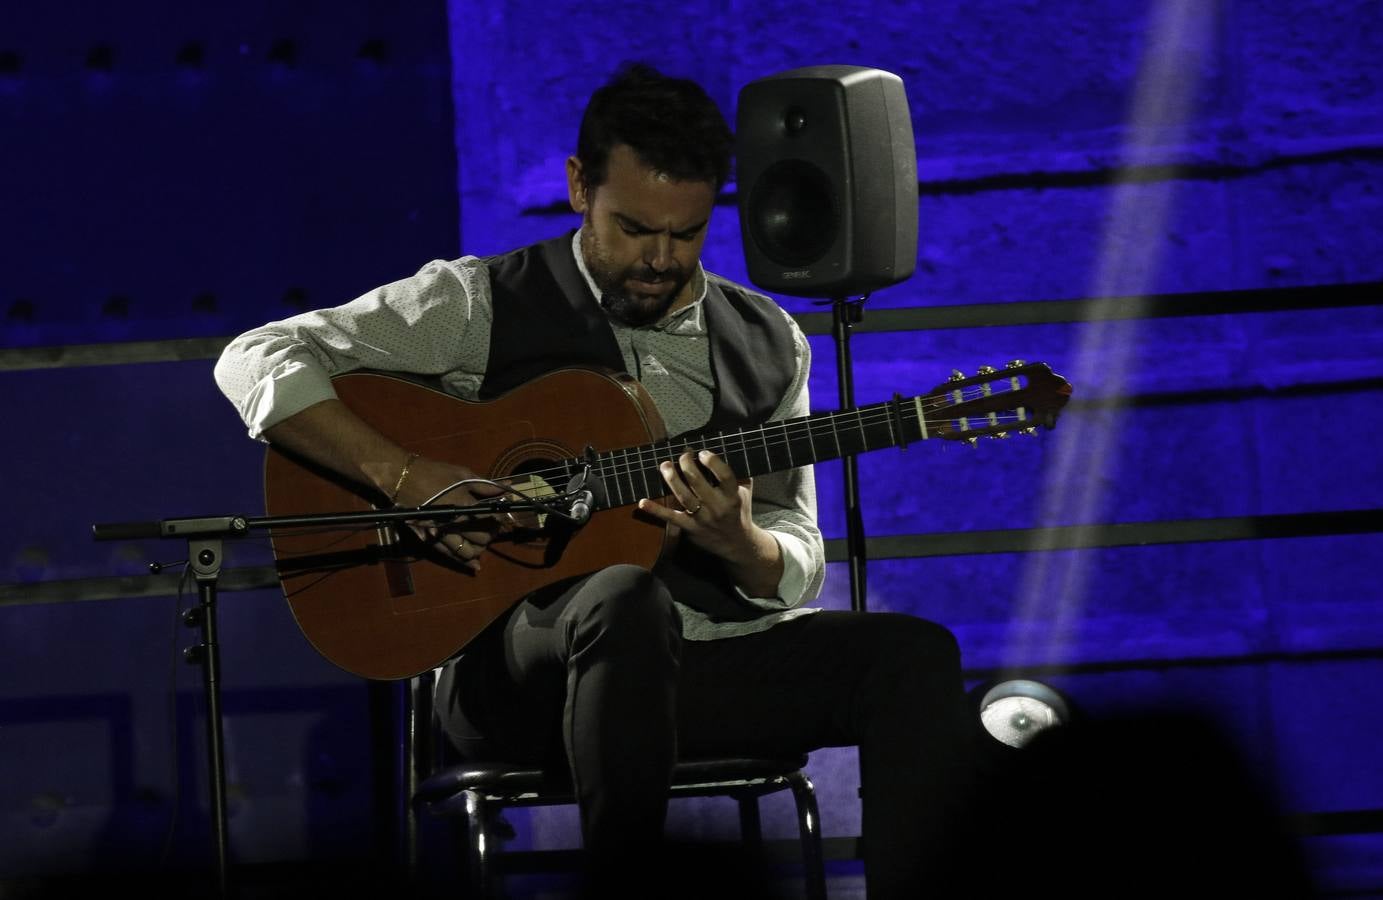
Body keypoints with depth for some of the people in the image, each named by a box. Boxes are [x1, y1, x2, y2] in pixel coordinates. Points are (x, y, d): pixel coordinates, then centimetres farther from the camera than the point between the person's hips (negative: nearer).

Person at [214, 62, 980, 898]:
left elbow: (797, 569, 14)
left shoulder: (768, 345, 14)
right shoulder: (482, 304, 1)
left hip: (711, 653, 4)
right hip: (517, 663, -4)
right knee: (626, 598, -39)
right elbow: (256, 362, -4)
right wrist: (405, 477, -17)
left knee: (915, 655, -20)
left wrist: (741, 545, -12)